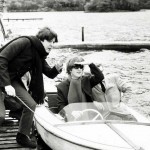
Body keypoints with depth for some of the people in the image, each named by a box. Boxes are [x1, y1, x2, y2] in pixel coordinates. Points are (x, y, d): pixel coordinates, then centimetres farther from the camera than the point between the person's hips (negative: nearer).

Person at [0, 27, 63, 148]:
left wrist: (56, 69, -14)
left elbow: (50, 74, 10)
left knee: (31, 104, -2)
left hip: (13, 79, 8)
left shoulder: (39, 55, 3)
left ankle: (23, 136, 16)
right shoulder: (25, 42, -20)